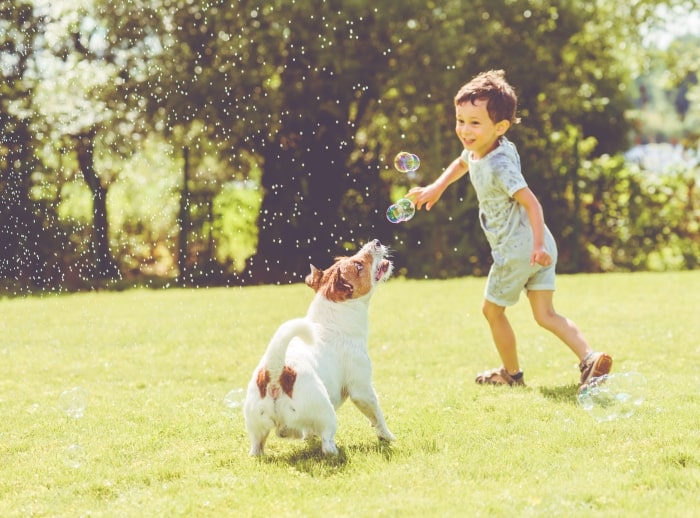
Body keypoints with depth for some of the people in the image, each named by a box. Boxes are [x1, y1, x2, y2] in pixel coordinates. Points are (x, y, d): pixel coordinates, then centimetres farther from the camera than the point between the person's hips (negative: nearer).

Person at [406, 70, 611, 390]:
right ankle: (589, 358, -8)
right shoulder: (476, 149, 6)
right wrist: (436, 188, 23)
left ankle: (512, 373, 27)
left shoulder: (499, 166, -22)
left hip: (516, 251, -9)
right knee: (545, 315, 7)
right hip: (538, 246, 9)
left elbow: (531, 202, -28)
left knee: (492, 310, 12)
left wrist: (538, 245, -35)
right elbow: (461, 163, 31)